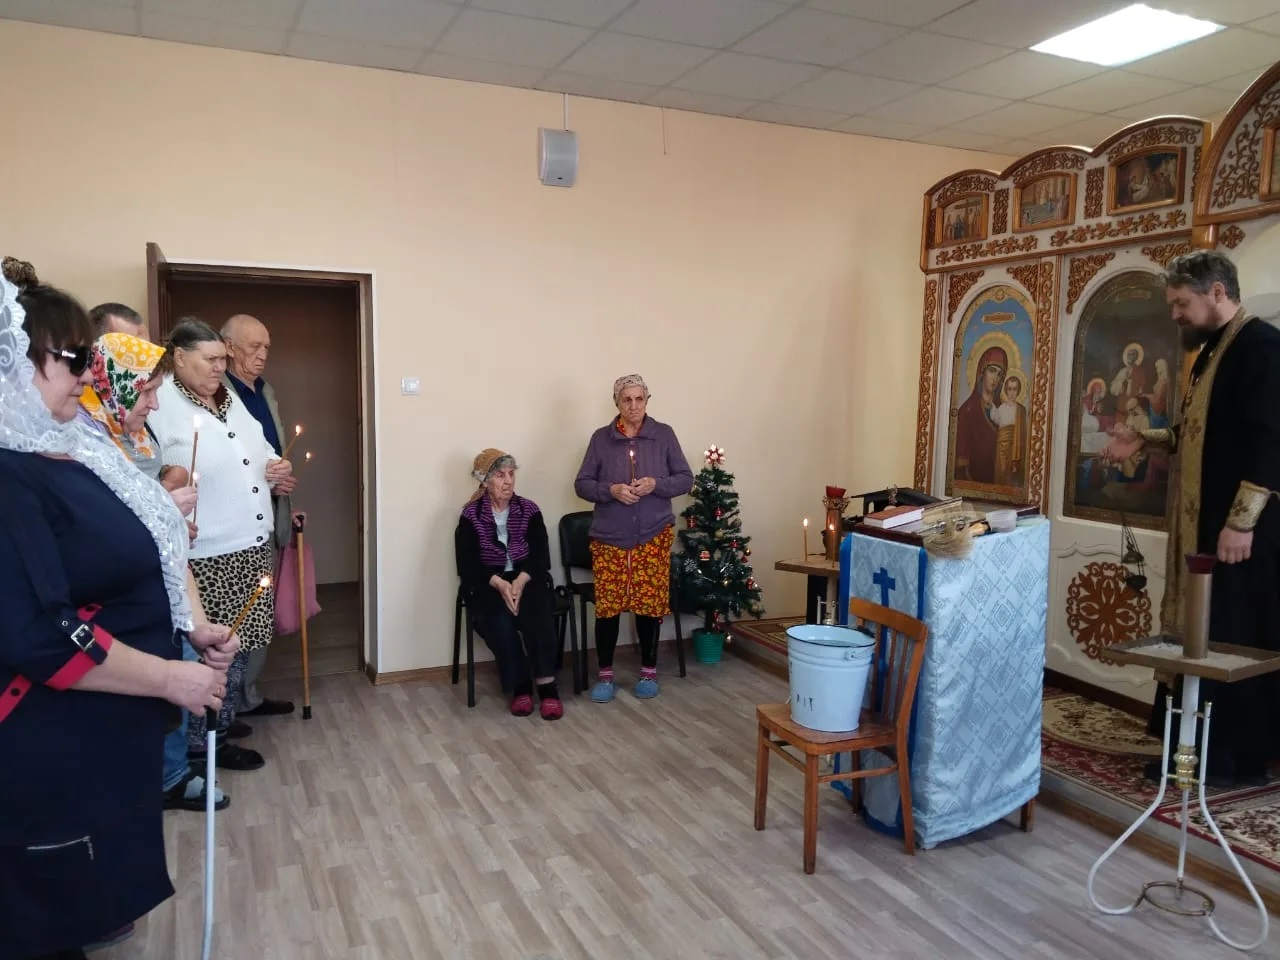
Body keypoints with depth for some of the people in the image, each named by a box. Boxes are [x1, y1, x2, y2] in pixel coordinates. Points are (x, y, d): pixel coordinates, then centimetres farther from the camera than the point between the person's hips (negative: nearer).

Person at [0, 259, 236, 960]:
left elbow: (129, 561, 16)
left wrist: (189, 625, 3)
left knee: (93, 903, 24)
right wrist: (170, 678, -20)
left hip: (109, 736, 9)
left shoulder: (69, 451, 7)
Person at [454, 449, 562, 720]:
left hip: (527, 579, 1)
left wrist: (520, 581, -22)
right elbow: (467, 565, -8)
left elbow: (541, 557, -2)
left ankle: (547, 686, -29)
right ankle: (521, 686, -19)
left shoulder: (529, 511, 4)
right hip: (488, 584, -1)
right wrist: (499, 583, -24)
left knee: (536, 615, -30)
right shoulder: (470, 517, 0)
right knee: (501, 621, -31)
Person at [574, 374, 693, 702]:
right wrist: (611, 490, -16)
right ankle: (605, 674, 15)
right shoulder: (601, 438, 1)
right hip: (609, 537, 0)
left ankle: (648, 671, 20)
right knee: (607, 605, 0)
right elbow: (582, 484, 2)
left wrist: (656, 484, -16)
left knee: (650, 603, 3)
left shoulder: (664, 435, 1)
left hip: (653, 535, 0)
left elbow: (685, 479, 2)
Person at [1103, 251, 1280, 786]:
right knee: (1202, 637, 12)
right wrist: (1146, 439, 13)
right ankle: (1202, 750, 21)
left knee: (1233, 640, -2)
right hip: (1203, 524, 9)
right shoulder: (1213, 350, 17)